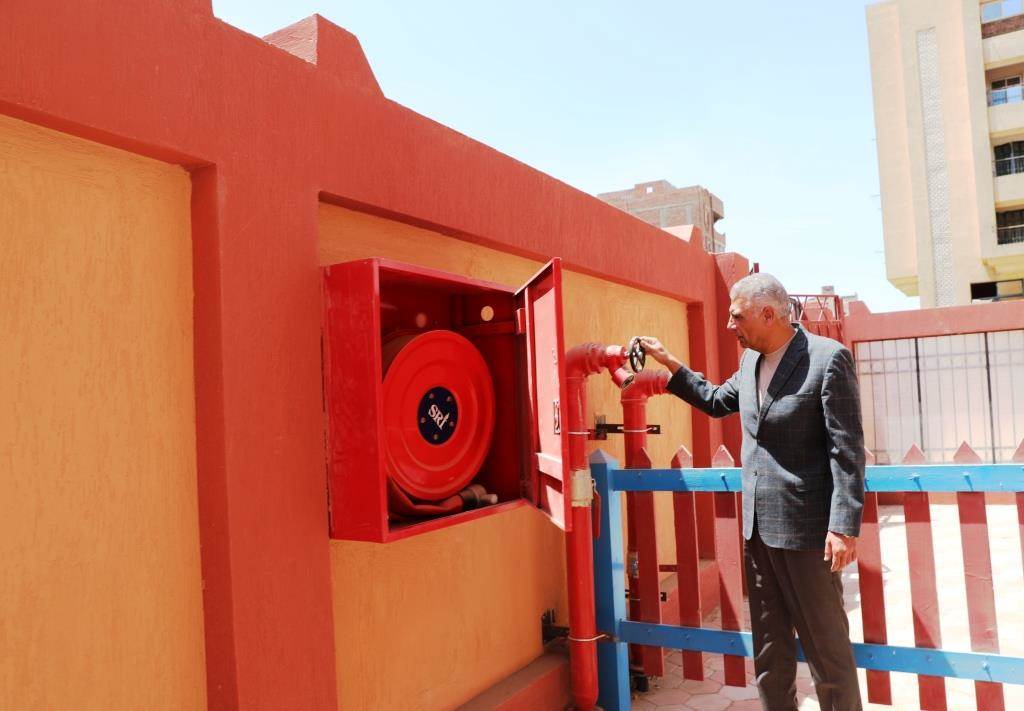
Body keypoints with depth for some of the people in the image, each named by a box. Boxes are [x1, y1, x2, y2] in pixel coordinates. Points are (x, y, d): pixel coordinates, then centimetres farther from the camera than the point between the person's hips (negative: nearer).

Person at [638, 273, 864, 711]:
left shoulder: (828, 359, -14)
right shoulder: (750, 361, 8)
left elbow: (847, 450, -16)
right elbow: (716, 401, 26)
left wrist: (844, 527, -19)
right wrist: (667, 361, 20)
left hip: (804, 528, -7)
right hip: (758, 528, 7)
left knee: (826, 646, 6)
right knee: (768, 650, 17)